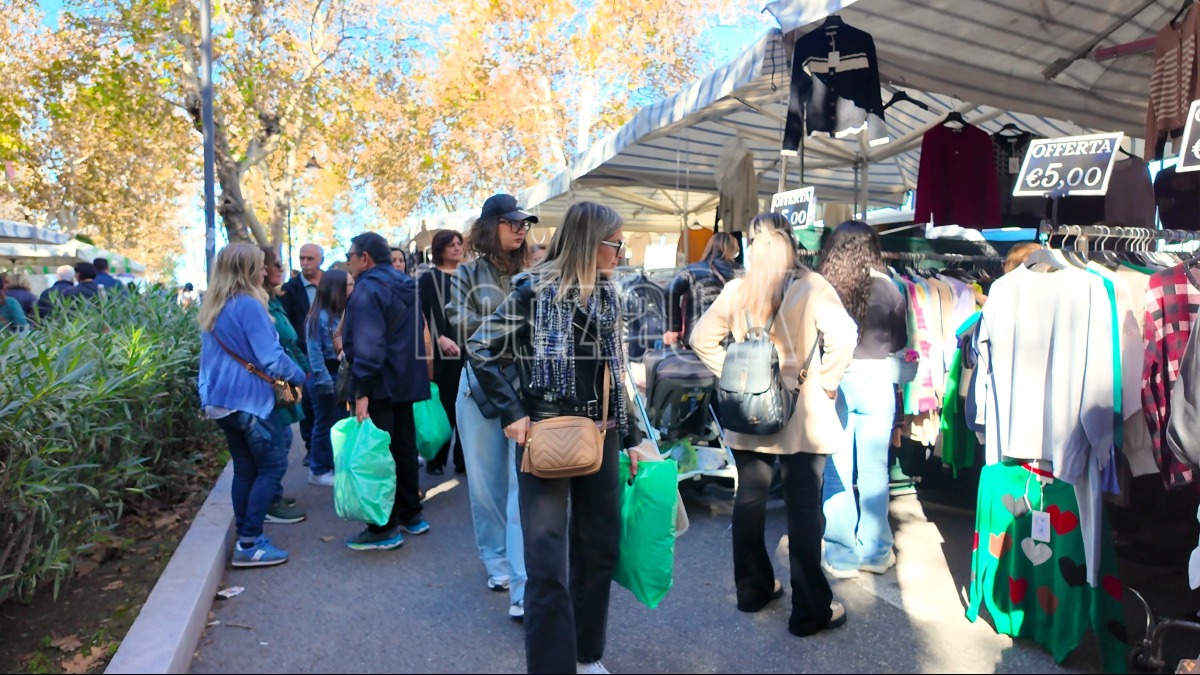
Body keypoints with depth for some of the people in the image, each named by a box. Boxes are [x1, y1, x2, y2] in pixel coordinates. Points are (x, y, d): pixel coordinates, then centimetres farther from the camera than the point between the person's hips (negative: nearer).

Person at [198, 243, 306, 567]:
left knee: (245, 469, 13)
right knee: (272, 466, -2)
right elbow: (271, 357, -18)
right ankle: (248, 544, -3)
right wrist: (299, 376, -2)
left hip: (221, 400, 9)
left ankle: (246, 538, 17)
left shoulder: (213, 308, 13)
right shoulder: (249, 305, -15)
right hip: (246, 399, -9)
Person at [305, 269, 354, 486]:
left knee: (342, 424, 13)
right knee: (325, 424, 3)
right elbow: (315, 353, -16)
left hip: (343, 375, 7)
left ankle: (338, 466, 25)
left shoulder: (343, 314, 7)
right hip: (327, 376, -7)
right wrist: (324, 380, -19)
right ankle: (318, 471, 16)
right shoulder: (319, 317, -14)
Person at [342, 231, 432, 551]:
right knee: (404, 448, 15)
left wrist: (362, 390, -25)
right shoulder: (406, 286, 14)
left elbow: (367, 344, -24)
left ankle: (385, 528, 3)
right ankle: (411, 515, 25)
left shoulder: (368, 289, -14)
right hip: (406, 381, 9)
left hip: (380, 386, -9)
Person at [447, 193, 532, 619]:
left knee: (524, 485, -6)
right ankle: (497, 563, 31)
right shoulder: (469, 273, 6)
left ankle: (523, 589, -1)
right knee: (487, 483, 12)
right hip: (480, 384, 2)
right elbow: (459, 324, -4)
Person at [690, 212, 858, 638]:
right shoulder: (810, 286, -10)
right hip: (801, 413, -3)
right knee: (803, 508, 3)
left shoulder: (737, 290, 0)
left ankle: (753, 589, 29)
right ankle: (809, 611, 12)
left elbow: (702, 338, 3)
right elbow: (843, 336, -22)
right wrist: (826, 383, -9)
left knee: (750, 500, 14)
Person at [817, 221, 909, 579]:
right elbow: (900, 341, 5)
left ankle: (841, 554, 18)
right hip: (876, 380, 1)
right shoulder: (887, 288, -4)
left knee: (836, 471, 8)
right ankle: (875, 551, 25)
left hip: (833, 381, 0)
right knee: (873, 469, 12)